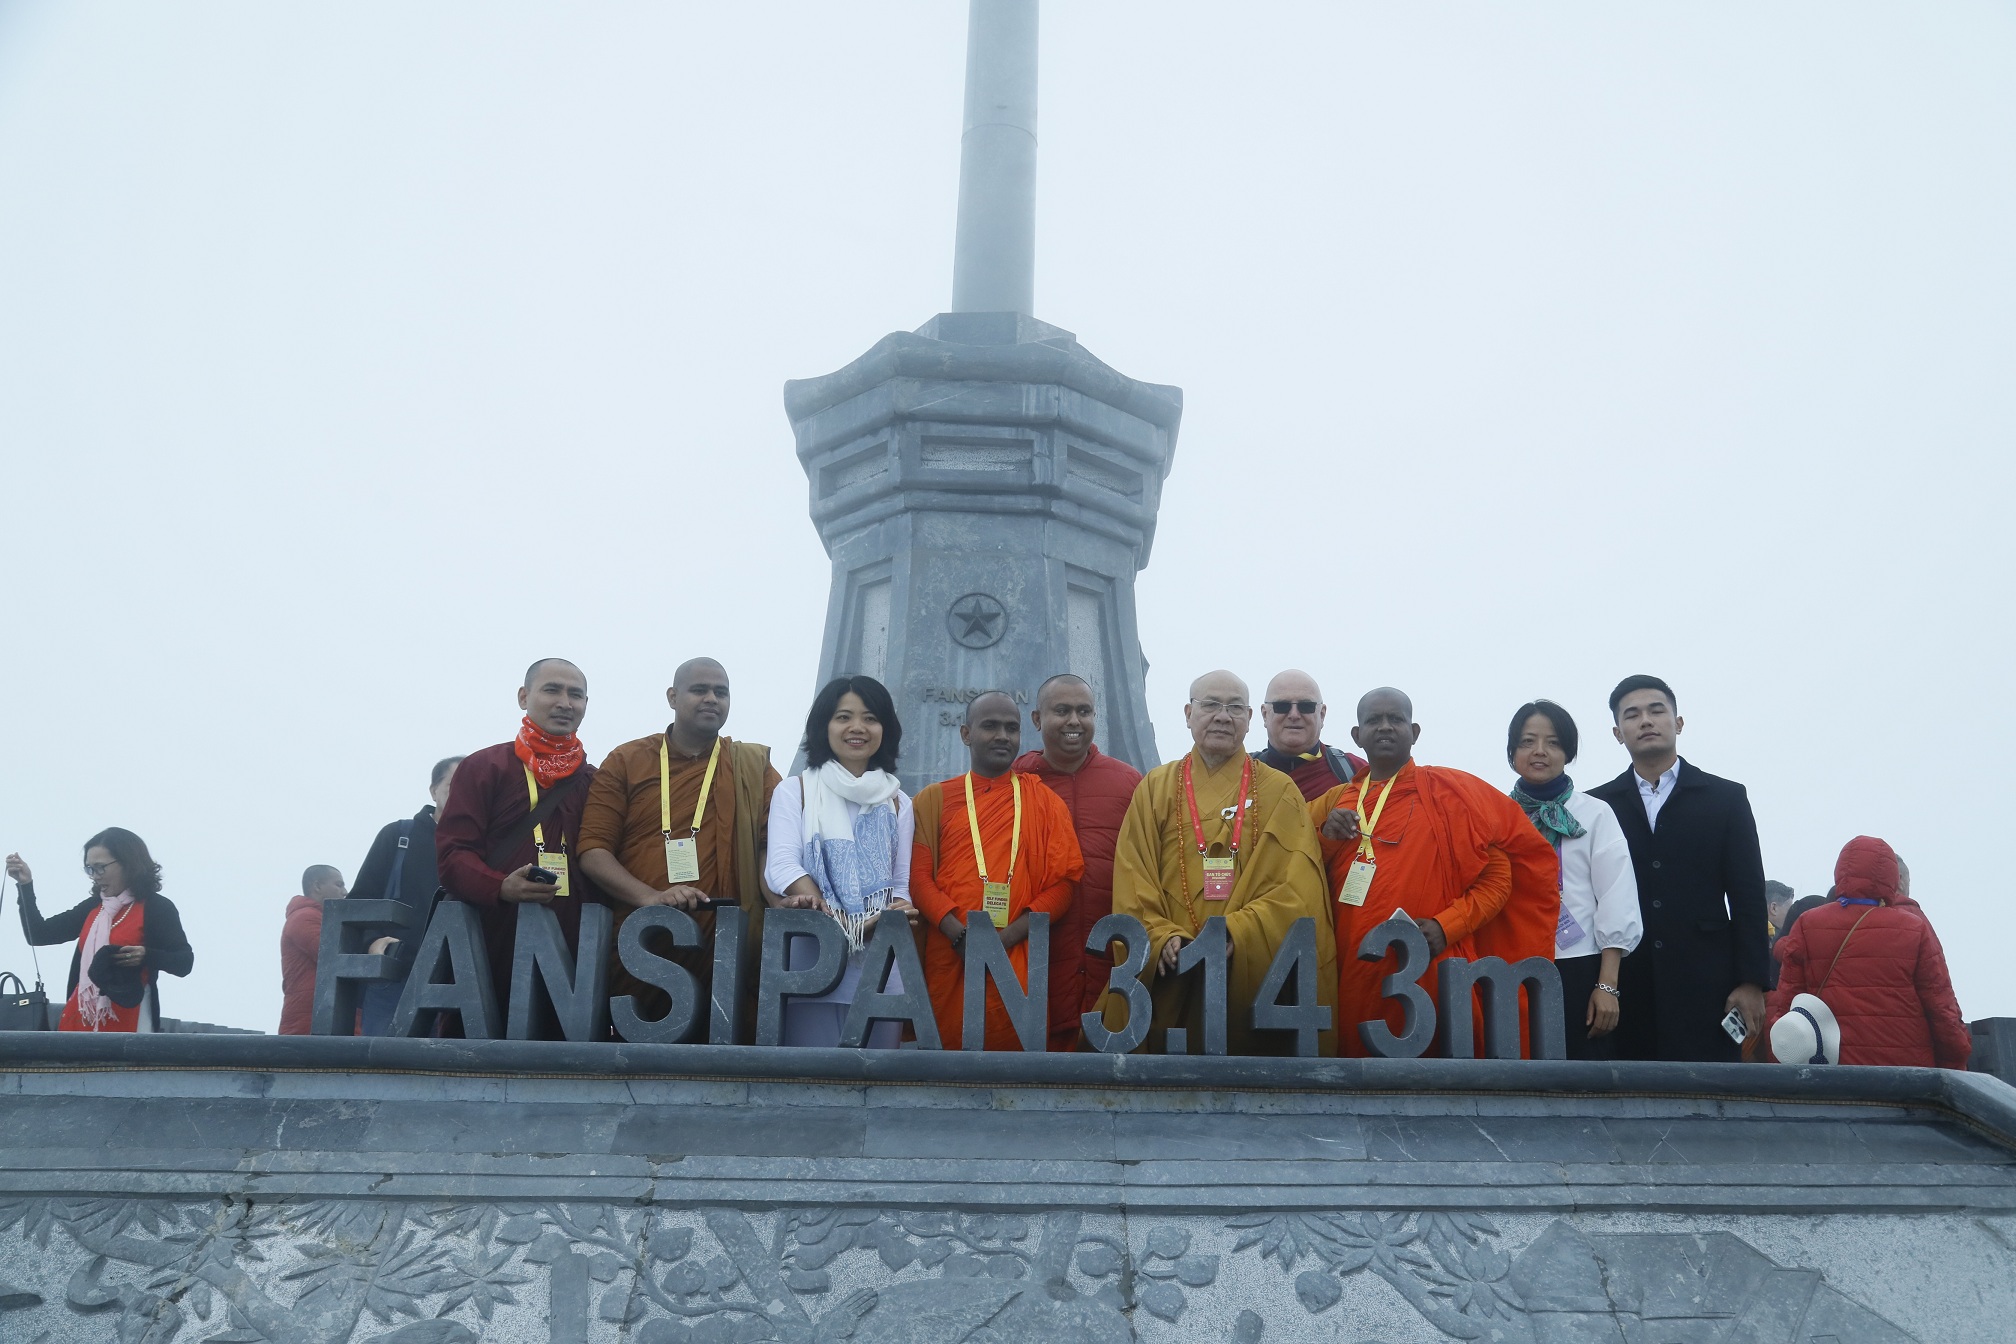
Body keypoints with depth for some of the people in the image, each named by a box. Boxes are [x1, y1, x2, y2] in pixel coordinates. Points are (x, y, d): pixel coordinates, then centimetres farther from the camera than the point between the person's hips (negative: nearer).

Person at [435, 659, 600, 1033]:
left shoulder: (595, 781, 19)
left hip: (572, 951, 3)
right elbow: (451, 854, -1)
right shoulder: (482, 767, 8)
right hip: (494, 943, -3)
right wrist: (501, 887, -19)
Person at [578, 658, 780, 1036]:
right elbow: (593, 850, 3)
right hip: (639, 941, 0)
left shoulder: (753, 766, 14)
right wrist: (650, 898, -13)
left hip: (728, 947, 1)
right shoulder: (626, 762, 11)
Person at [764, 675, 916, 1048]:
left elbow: (902, 883, 13)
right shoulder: (794, 792, 6)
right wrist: (838, 919, -22)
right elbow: (781, 867, -7)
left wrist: (895, 917, -11)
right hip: (813, 963, -3)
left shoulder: (897, 803, 16)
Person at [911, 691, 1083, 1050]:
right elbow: (919, 876, 4)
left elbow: (1064, 881, 4)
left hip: (1019, 960, 0)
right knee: (948, 1046, -1)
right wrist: (959, 935, -13)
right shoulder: (934, 799, 12)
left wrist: (1008, 937, -10)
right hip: (948, 956, 0)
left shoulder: (1044, 801, 12)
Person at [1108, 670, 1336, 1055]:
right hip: (1171, 985, 1)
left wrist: (1234, 933, -18)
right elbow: (1132, 879, 3)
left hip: (1255, 977, -1)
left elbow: (1297, 888, -3)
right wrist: (1162, 937, -15)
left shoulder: (1279, 792, 7)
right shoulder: (1155, 788, 11)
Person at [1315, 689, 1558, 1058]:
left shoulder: (1450, 790, 2)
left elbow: (1497, 875, 1)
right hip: (1355, 980, 3)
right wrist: (1325, 837, -3)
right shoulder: (1336, 803, 14)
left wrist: (1446, 926, -11)